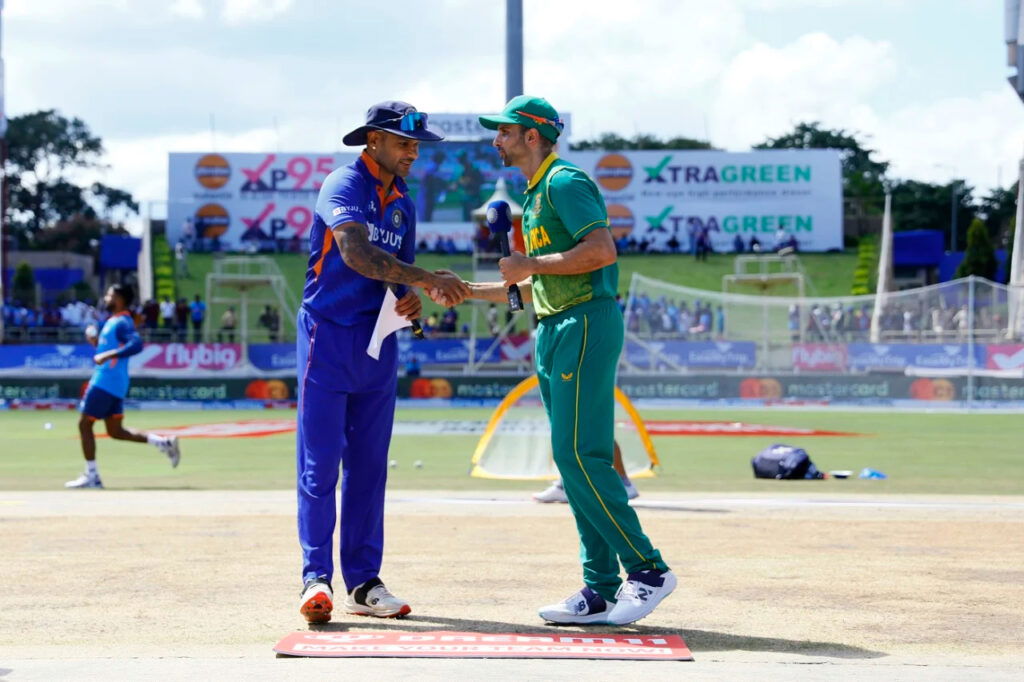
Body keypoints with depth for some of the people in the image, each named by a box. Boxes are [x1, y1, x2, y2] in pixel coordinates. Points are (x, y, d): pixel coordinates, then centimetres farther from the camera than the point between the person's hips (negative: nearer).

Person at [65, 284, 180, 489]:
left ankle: (91, 476, 0)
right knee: (116, 431, 11)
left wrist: (108, 354, -35)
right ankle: (164, 442, 6)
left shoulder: (122, 322, -13)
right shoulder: (112, 321, 18)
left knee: (84, 424, -3)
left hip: (105, 382, -10)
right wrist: (96, 343, 11)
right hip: (113, 385, 10)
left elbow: (136, 344, -31)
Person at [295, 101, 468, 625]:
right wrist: (426, 279, -34)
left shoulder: (403, 203, 14)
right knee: (319, 463, -8)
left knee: (369, 465, 7)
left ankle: (363, 582, 10)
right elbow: (355, 254, -28)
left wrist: (410, 303, -4)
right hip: (329, 338, -7)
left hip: (378, 343, 7)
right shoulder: (343, 187, -10)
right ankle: (317, 579, -8)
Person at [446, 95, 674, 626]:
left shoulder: (564, 182, -7)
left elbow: (602, 249, -22)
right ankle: (601, 590, 8)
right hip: (555, 331, 10)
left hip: (586, 324, -10)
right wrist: (465, 291, 24)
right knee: (574, 458, 7)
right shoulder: (534, 196, 23)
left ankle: (647, 569, -10)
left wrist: (530, 264, -15)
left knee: (579, 454, -15)